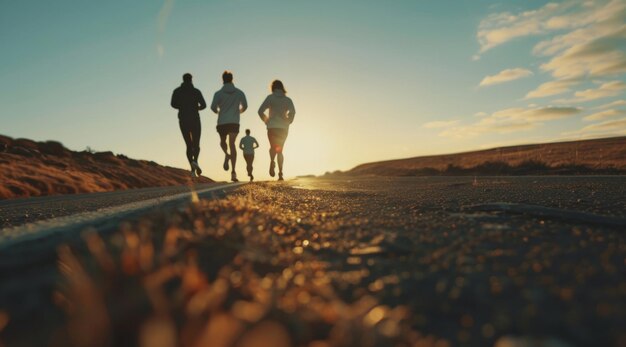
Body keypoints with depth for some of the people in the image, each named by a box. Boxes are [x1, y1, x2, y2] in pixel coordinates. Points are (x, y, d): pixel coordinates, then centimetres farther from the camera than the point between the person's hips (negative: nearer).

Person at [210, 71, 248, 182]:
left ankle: (227, 155, -9)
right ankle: (233, 171, -19)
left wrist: (218, 111, 13)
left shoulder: (218, 93, -1)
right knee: (232, 144, -5)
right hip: (234, 122, 0)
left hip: (222, 122, 0)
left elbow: (213, 107, -9)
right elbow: (244, 106, 9)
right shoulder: (239, 93, 5)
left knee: (222, 142, 24)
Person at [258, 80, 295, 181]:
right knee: (280, 150, 12)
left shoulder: (270, 98, 5)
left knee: (273, 147, 9)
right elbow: (292, 112, -11)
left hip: (272, 127, -2)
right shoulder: (288, 99, 8)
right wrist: (288, 122, 2)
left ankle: (272, 161, -26)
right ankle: (280, 173, -1)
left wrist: (266, 121, 9)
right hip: (283, 128, 2)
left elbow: (260, 111, -4)